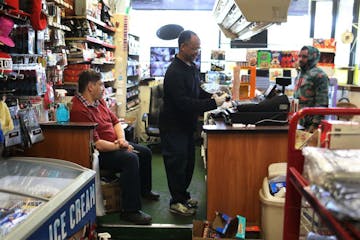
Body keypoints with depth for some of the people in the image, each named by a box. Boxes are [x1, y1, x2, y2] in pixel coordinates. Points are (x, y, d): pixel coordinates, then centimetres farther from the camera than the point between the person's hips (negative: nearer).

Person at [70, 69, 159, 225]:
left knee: (145, 152, 13)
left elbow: (115, 121, 13)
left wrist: (122, 139, -5)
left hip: (115, 145, 11)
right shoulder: (79, 110, -24)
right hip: (99, 154, -10)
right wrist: (118, 146, -18)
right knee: (131, 158, -31)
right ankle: (130, 211, -23)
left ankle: (144, 190, 37)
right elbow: (96, 144, -28)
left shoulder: (99, 101, 8)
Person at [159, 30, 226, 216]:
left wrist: (211, 96, -1)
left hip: (187, 124, 9)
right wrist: (213, 103, -28)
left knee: (188, 161, 16)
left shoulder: (192, 67, 7)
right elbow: (184, 103, -30)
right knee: (176, 163, 0)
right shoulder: (174, 72, -24)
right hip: (174, 126, -9)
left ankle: (183, 195, 32)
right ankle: (176, 202, 16)